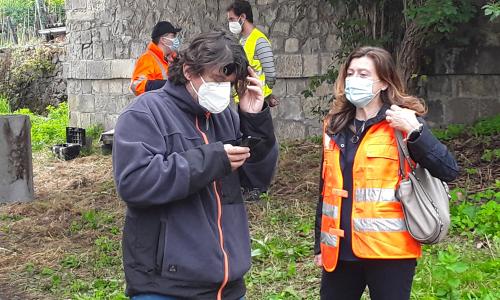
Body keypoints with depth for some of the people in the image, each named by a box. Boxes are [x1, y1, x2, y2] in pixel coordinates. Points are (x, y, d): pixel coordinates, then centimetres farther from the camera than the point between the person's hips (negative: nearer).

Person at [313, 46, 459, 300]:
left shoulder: (401, 123, -5)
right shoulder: (335, 126, 10)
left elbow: (449, 171, -15)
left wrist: (414, 131, -26)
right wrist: (320, 245, 17)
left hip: (389, 251, -5)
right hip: (340, 250, 5)